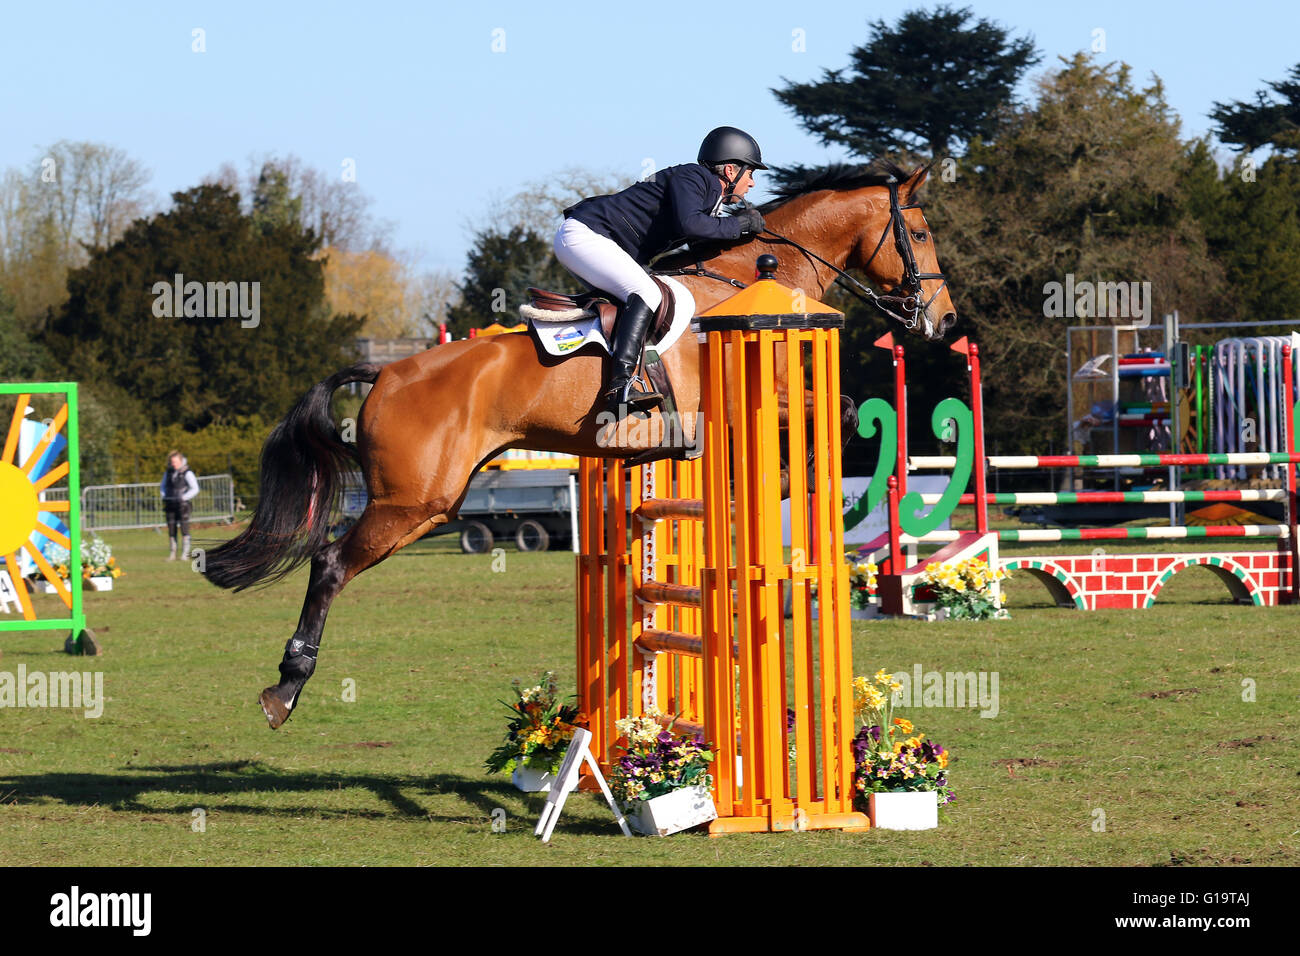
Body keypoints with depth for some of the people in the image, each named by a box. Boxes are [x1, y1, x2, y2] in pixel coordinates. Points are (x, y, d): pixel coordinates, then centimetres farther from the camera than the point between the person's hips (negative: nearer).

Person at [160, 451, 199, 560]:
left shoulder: (187, 473, -6)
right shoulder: (168, 472, 11)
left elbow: (195, 489, -7)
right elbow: (163, 486, 25)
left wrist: (184, 497, -12)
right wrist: (164, 496, 8)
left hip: (182, 504, -5)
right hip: (170, 504, 5)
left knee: (184, 528, -6)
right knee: (171, 529, 4)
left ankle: (185, 553, -2)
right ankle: (173, 553, 9)